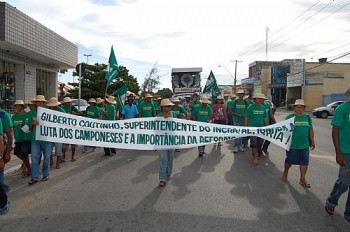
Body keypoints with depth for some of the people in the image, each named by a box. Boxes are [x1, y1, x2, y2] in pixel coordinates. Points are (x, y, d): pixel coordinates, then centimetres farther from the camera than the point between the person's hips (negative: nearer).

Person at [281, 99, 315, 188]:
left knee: (304, 162, 4)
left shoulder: (307, 118, 7)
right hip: (292, 144, -3)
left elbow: (310, 130, 12)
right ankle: (285, 173, 34)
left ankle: (302, 179, 16)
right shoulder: (290, 117, -5)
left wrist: (312, 141, 11)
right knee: (290, 160, 10)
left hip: (304, 145, 3)